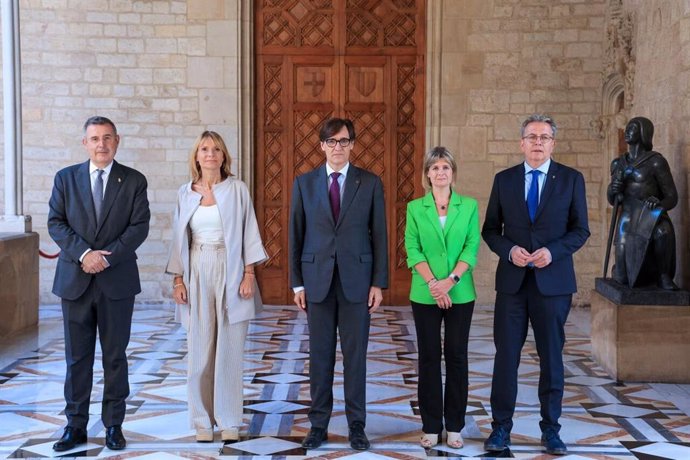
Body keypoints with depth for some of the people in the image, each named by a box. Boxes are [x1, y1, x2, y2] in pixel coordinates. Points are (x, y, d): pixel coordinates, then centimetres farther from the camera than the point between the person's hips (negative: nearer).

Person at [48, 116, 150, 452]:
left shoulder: (134, 181, 3)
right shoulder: (66, 178, 6)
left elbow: (139, 226, -5)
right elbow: (56, 223, 0)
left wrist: (107, 257, -16)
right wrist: (83, 254, -15)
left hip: (117, 281, -1)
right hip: (75, 281, 1)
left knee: (115, 356, 7)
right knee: (77, 357, 6)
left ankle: (113, 425, 17)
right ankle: (76, 425, 15)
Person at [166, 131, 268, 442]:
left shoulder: (237, 189, 1)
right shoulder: (185, 193, 8)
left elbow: (249, 233, 1)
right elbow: (179, 238, 10)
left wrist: (249, 274, -7)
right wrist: (177, 280, 4)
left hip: (231, 272, -2)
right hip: (197, 273, 2)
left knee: (230, 349, 1)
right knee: (199, 349, 3)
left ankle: (229, 420, 10)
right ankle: (202, 420, 13)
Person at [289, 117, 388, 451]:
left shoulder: (370, 183, 2)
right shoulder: (304, 183, 5)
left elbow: (379, 235, 2)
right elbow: (296, 235, 6)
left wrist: (379, 283, -3)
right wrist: (297, 283, 2)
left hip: (356, 280, -1)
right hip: (317, 280, 1)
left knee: (355, 355, 4)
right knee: (320, 355, 7)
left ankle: (356, 425, 15)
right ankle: (318, 424, 16)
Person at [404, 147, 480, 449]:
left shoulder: (469, 206, 4)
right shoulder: (415, 208, 4)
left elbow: (472, 247, -3)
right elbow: (412, 249, -2)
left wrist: (451, 280, -15)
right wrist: (432, 282, -14)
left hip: (460, 293, 0)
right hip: (425, 294, 0)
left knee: (457, 355, 4)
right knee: (429, 356, 4)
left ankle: (454, 426, 13)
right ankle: (431, 426, 11)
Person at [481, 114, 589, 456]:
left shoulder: (571, 179, 3)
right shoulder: (504, 180, 6)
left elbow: (580, 230, 2)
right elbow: (490, 229, 8)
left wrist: (553, 251, -14)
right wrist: (509, 250, -11)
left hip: (553, 281, -1)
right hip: (512, 280, 1)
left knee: (551, 356, 6)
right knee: (506, 354, 2)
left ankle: (550, 429, 18)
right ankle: (501, 427, 14)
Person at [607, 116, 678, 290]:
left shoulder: (656, 161, -5)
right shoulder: (618, 164, 11)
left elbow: (672, 198, -3)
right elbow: (613, 200, 16)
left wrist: (658, 205, -26)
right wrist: (613, 189, -8)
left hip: (653, 221, -4)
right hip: (629, 224, 4)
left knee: (663, 231, -41)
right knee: (623, 279, -10)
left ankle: (663, 274, -15)